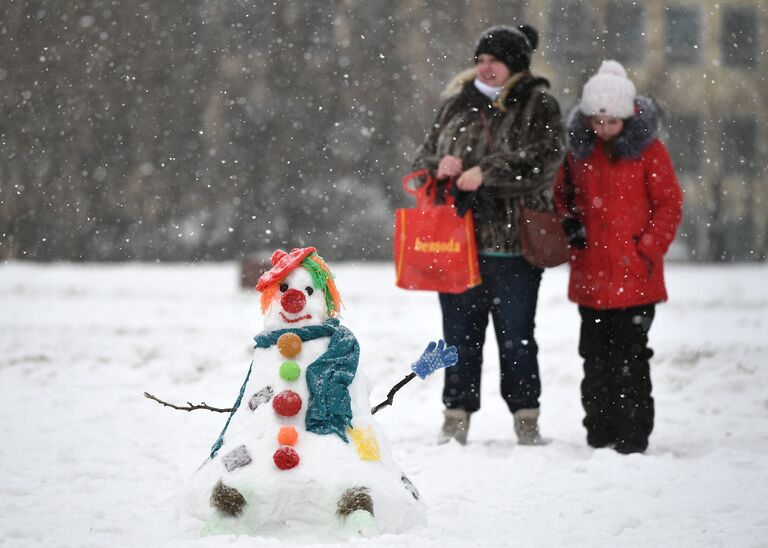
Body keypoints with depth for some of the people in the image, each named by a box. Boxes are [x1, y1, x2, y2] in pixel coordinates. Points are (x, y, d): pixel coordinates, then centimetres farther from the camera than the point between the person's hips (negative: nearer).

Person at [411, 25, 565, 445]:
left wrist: (487, 172, -18)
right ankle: (456, 417, 14)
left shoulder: (538, 107, 1)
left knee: (516, 337, 4)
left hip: (513, 241, -3)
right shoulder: (457, 104, 13)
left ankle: (526, 419, 13)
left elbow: (542, 162, -13)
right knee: (460, 335, 7)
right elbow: (424, 156, 16)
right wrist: (441, 165, -7)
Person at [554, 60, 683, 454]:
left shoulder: (647, 150, -3)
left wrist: (647, 251, -10)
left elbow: (669, 204, -2)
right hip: (591, 275, 4)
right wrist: (569, 223, 0)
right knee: (595, 357, 9)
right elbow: (562, 195, 20)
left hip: (634, 276, -4)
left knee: (630, 357, -5)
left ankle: (633, 437, 1)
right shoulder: (578, 149, 8)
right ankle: (599, 434, 18)